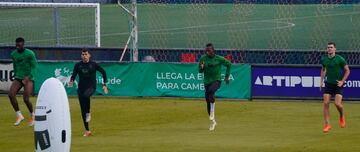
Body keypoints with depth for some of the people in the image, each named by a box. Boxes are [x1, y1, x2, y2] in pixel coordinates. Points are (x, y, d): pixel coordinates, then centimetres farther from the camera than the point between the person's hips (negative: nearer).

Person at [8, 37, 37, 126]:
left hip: (29, 79, -5)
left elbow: (34, 67, -12)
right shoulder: (13, 54, 5)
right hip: (18, 78, 5)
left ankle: (32, 115, 12)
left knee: (26, 99, -17)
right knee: (11, 94, -19)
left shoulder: (30, 54, -11)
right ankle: (19, 115, -7)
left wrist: (28, 77, -26)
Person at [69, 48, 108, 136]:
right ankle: (87, 130, 11)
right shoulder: (78, 65, 6)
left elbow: (103, 72, 10)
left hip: (91, 87, -4)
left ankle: (88, 113, -18)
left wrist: (104, 85, 6)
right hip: (81, 88, 4)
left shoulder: (93, 64, 0)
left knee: (86, 95, -39)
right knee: (83, 109, 2)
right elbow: (74, 75, 7)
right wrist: (71, 81, -16)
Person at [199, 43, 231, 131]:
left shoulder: (219, 59, -7)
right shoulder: (203, 59, -1)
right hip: (207, 81, 4)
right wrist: (201, 68, -20)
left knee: (210, 91, -36)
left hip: (216, 80, -4)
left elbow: (229, 64, 8)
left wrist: (227, 76, 8)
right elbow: (200, 71, 4)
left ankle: (212, 112, -21)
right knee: (208, 101, 5)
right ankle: (212, 121, 22)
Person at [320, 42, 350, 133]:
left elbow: (347, 70, -2)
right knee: (326, 103, -8)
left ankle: (342, 116, 19)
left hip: (338, 84, -4)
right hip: (328, 84, 4)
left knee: (337, 103, -15)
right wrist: (321, 81, 11)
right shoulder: (324, 59, 2)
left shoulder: (340, 59, -11)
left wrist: (342, 81, -10)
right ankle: (327, 124, -2)